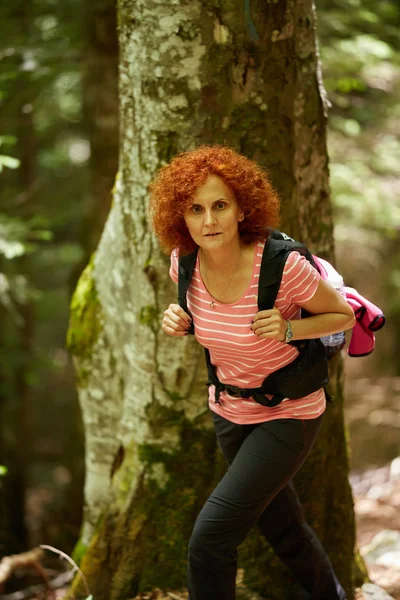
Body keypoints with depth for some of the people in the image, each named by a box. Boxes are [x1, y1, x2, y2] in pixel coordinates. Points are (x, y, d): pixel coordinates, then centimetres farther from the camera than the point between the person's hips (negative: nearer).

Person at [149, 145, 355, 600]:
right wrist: (179, 320, -12)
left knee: (210, 537, -13)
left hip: (289, 414, -6)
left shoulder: (283, 265, -28)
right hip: (230, 410, 6)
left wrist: (287, 329, -28)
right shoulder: (185, 262, -13)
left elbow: (343, 315, -10)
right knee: (282, 528, 24)